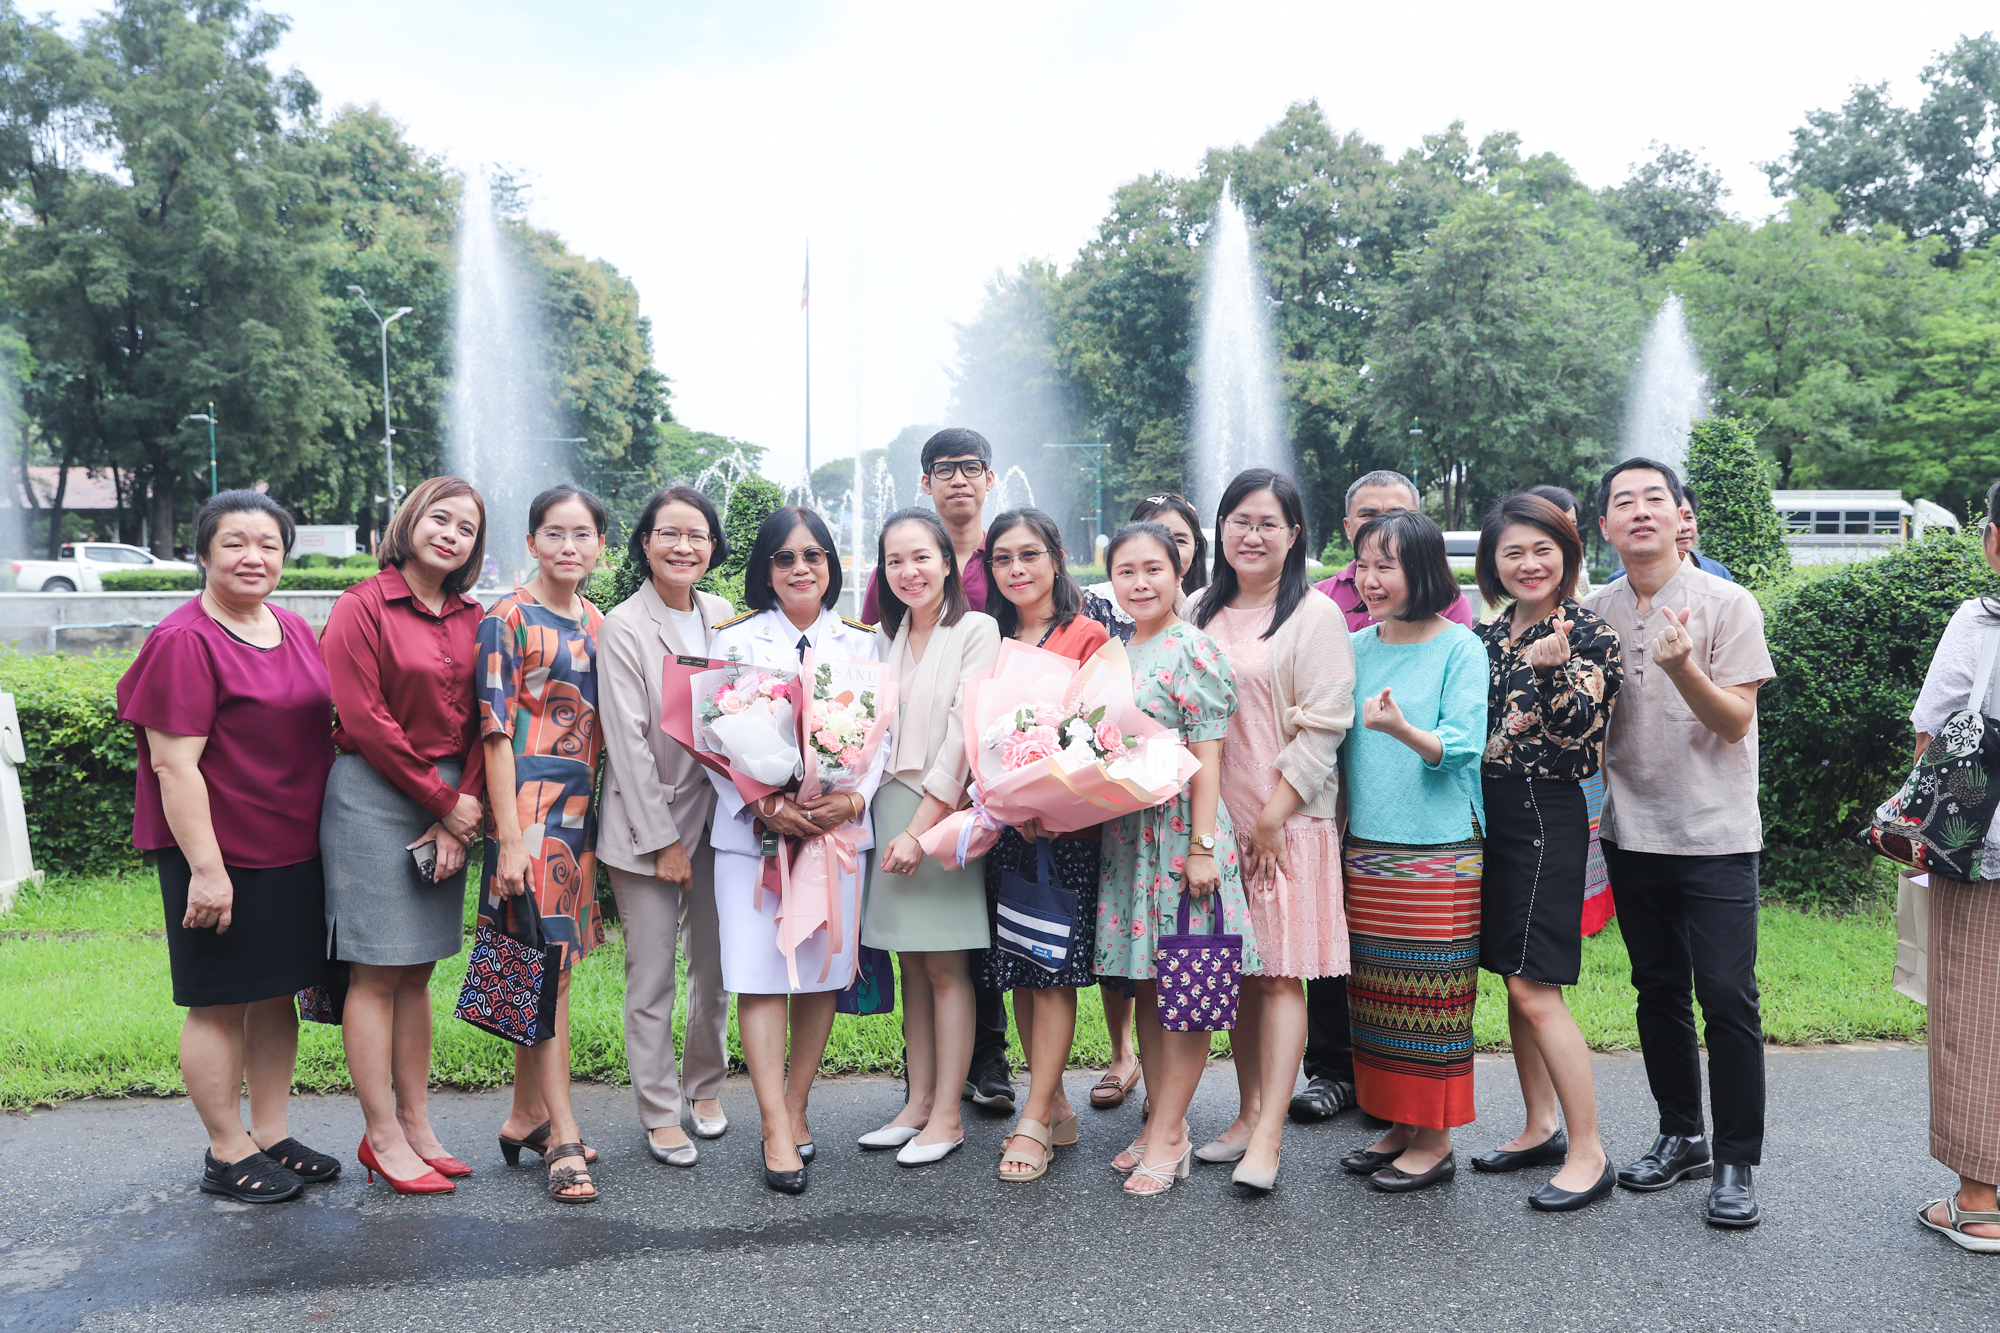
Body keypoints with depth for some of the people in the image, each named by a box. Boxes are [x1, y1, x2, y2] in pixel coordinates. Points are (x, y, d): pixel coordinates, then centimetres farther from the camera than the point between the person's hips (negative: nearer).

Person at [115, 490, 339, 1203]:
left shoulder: (295, 629, 10)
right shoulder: (183, 641, -13)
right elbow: (173, 763, -17)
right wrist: (206, 869, -20)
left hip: (295, 851, 7)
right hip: (219, 856, -7)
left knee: (278, 995, 14)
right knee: (221, 1004, 4)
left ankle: (271, 1135, 27)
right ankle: (227, 1153, 18)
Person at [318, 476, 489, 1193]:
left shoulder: (472, 618, 10)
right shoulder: (362, 607, -6)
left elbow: (479, 724, 8)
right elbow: (365, 722, -12)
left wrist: (458, 815, -3)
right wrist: (444, 801, -9)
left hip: (451, 802, 6)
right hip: (374, 793, -5)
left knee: (418, 970, 11)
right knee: (377, 971, 0)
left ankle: (417, 1125, 19)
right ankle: (384, 1136, 9)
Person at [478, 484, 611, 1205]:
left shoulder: (595, 624, 12)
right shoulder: (507, 620, -7)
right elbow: (495, 732, -12)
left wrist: (603, 813, 13)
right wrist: (510, 836, -16)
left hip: (580, 807, 7)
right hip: (529, 807, -7)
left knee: (548, 966, 12)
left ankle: (526, 1116, 24)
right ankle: (563, 1138, 1)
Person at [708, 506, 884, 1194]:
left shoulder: (861, 642, 10)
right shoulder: (733, 640, 4)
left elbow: (881, 732, 6)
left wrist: (854, 796, -12)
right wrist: (765, 806, -14)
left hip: (840, 824, 2)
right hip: (752, 826, -2)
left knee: (823, 971, 5)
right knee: (761, 976, -6)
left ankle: (794, 1108, 20)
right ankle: (778, 1134, -2)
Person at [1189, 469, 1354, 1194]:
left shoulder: (1315, 615, -3)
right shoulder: (1201, 611, 12)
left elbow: (1323, 725, -9)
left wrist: (1275, 813, -13)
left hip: (1288, 822, -5)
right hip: (1214, 816, 5)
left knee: (1282, 973, -5)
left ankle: (1268, 1136, -4)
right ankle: (1248, 1113, 22)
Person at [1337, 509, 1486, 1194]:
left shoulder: (1460, 647, -5)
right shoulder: (1356, 648, 10)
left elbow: (1463, 746, -14)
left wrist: (1402, 729, -31)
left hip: (1438, 849, -6)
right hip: (1365, 847, 6)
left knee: (1431, 995, 1)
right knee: (1376, 992, 10)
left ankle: (1435, 1138, 13)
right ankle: (1398, 1123, 24)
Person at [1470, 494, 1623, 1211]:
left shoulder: (1588, 631, -7)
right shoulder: (1490, 632, 11)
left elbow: (1579, 727, -19)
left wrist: (1552, 668, -33)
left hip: (1546, 812, -7)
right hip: (1490, 812, 7)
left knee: (1535, 988, -9)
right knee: (1513, 982, 13)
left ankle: (1587, 1153, 3)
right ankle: (1540, 1128, 26)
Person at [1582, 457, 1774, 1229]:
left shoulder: (1727, 605, -6)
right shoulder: (1594, 613, 6)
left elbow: (1734, 721, -11)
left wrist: (1683, 668, -28)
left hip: (1715, 835, -4)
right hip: (1633, 833, 4)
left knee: (1727, 997, -4)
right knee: (1658, 991, 13)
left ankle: (1736, 1164, 8)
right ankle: (1680, 1137, 27)